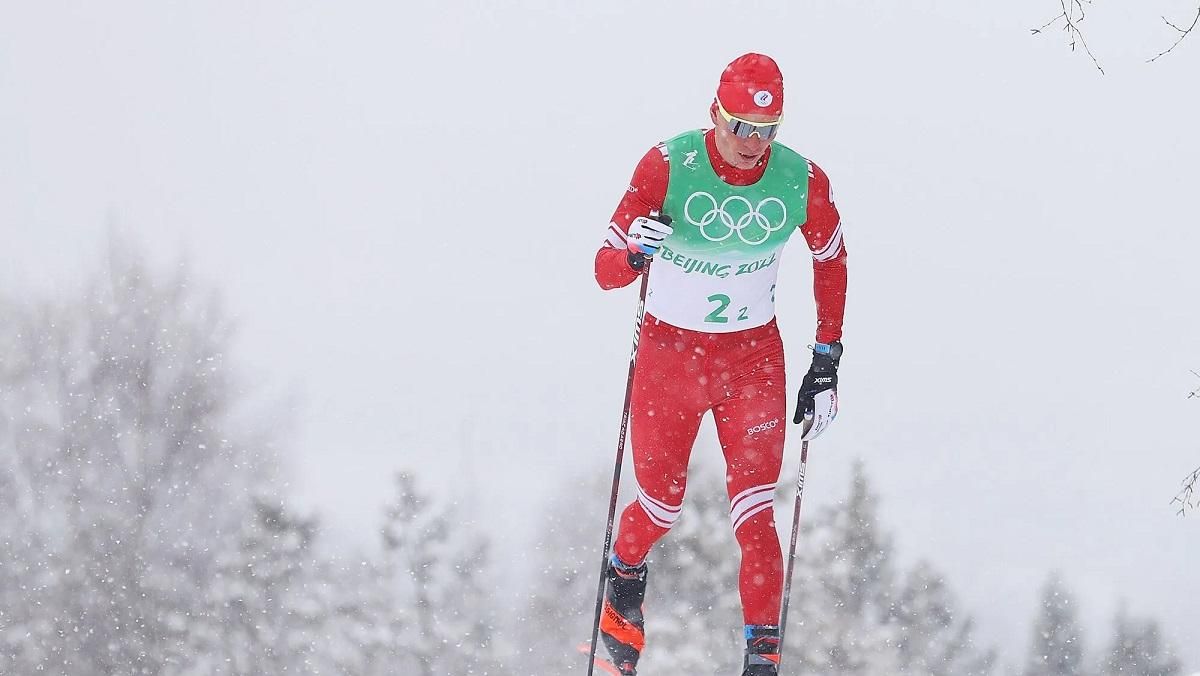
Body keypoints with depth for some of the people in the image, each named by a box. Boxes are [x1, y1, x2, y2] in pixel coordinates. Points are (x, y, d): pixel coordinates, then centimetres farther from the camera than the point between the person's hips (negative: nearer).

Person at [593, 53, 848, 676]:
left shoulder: (802, 182, -14)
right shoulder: (667, 167, -20)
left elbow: (831, 259, 6)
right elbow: (604, 270, -18)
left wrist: (826, 362, 5)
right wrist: (635, 253, -43)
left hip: (754, 358, 1)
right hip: (669, 350, -1)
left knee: (754, 519, -9)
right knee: (662, 505, 12)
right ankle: (623, 587, 44)